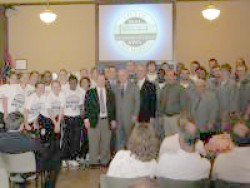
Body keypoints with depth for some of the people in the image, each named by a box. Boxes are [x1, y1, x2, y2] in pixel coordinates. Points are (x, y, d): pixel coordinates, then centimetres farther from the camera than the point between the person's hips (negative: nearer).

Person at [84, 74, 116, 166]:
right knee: (94, 142, -1)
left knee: (106, 142, 5)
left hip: (106, 120, 2)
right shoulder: (90, 92, 5)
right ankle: (94, 161, 9)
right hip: (94, 120, -2)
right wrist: (86, 119, -8)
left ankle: (105, 161, 16)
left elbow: (113, 107, 13)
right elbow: (86, 106, 1)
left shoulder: (110, 93, 13)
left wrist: (113, 120, 8)